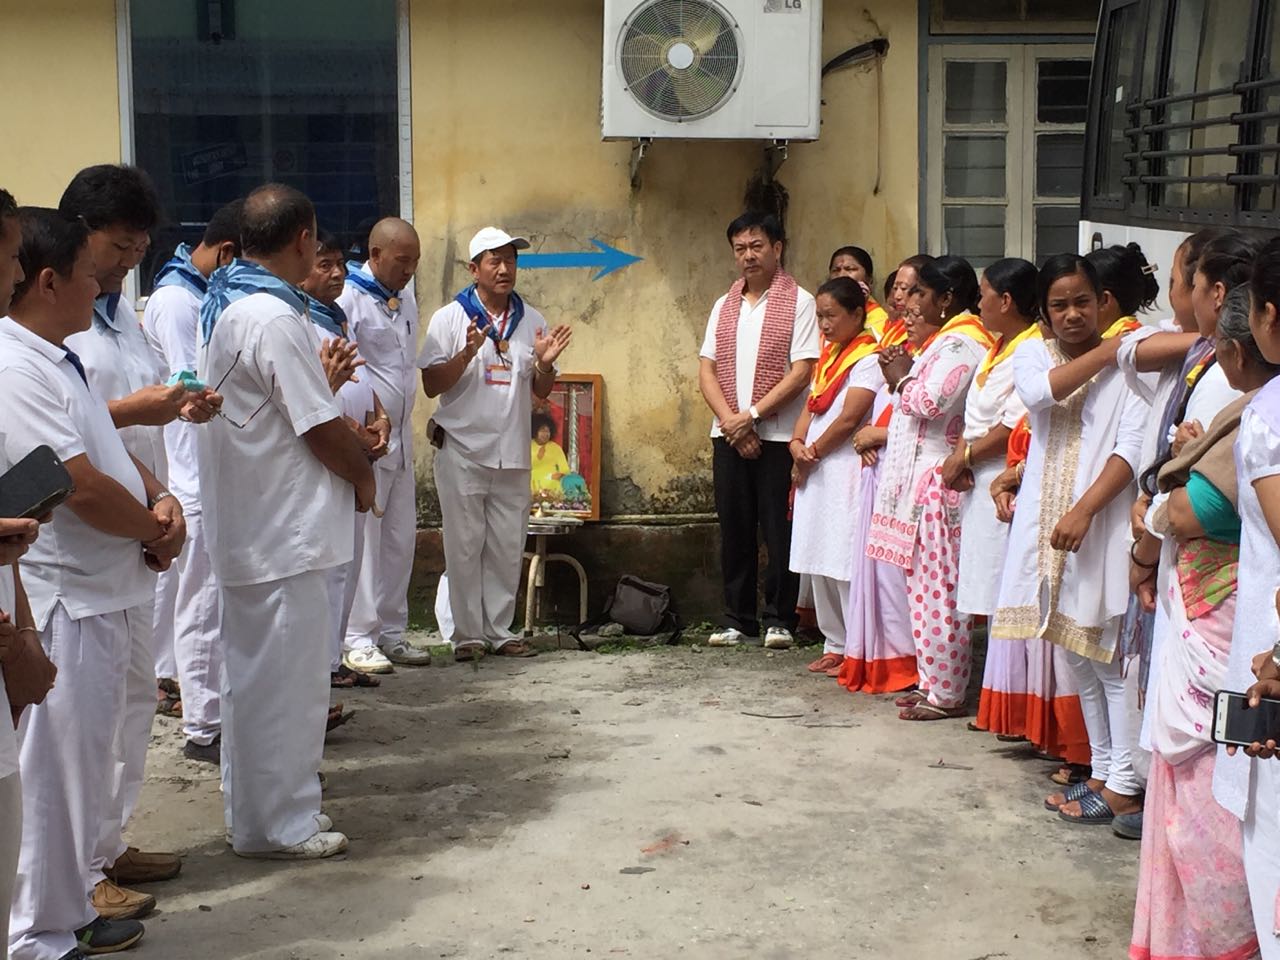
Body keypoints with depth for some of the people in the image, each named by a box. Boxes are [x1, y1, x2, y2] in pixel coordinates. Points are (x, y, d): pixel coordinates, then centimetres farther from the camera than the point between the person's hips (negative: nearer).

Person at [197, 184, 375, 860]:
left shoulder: (221, 303, 9)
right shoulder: (275, 318, -21)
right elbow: (321, 430, -17)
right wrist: (364, 475, -1)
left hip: (245, 521, 10)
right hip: (283, 529, -10)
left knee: (255, 671, 18)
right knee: (283, 678, 0)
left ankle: (259, 809, 29)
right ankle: (277, 824, 9)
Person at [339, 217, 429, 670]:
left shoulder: (406, 300, 15)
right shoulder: (348, 299, -11)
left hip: (400, 437, 8)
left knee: (400, 537, 11)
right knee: (363, 539, -5)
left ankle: (392, 630, 19)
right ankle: (358, 637, 2)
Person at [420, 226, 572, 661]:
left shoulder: (531, 321, 10)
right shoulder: (449, 318, -1)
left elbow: (542, 392, 14)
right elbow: (431, 384, -6)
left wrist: (544, 363, -7)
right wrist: (467, 354, -20)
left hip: (513, 453, 4)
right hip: (463, 450, -3)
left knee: (508, 547, 7)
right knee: (465, 546, 0)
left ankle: (500, 630, 16)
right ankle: (467, 634, 8)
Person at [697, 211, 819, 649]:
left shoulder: (798, 302, -2)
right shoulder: (724, 306, 14)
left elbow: (801, 372, -10)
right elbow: (707, 370, 8)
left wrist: (752, 415, -14)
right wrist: (730, 420, -8)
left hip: (778, 436, -5)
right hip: (728, 436, 5)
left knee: (779, 531, -1)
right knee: (734, 529, 8)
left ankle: (778, 619, 8)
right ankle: (737, 618, 16)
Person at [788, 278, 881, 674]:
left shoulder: (868, 359, -10)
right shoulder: (829, 356, 17)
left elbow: (848, 419, -15)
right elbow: (811, 407, 15)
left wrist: (812, 454, -6)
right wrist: (797, 444, -4)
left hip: (846, 473, -9)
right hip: (815, 474, 9)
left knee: (846, 565, -8)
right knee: (819, 563, 11)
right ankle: (835, 644, 20)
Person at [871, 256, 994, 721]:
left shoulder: (960, 345, -13)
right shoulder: (946, 340, 19)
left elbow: (931, 401, -24)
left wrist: (902, 378, -7)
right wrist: (905, 373, 2)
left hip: (939, 479, -11)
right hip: (921, 476, 11)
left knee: (937, 588, -6)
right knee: (926, 585, 13)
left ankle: (946, 693, 0)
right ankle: (933, 682, 20)